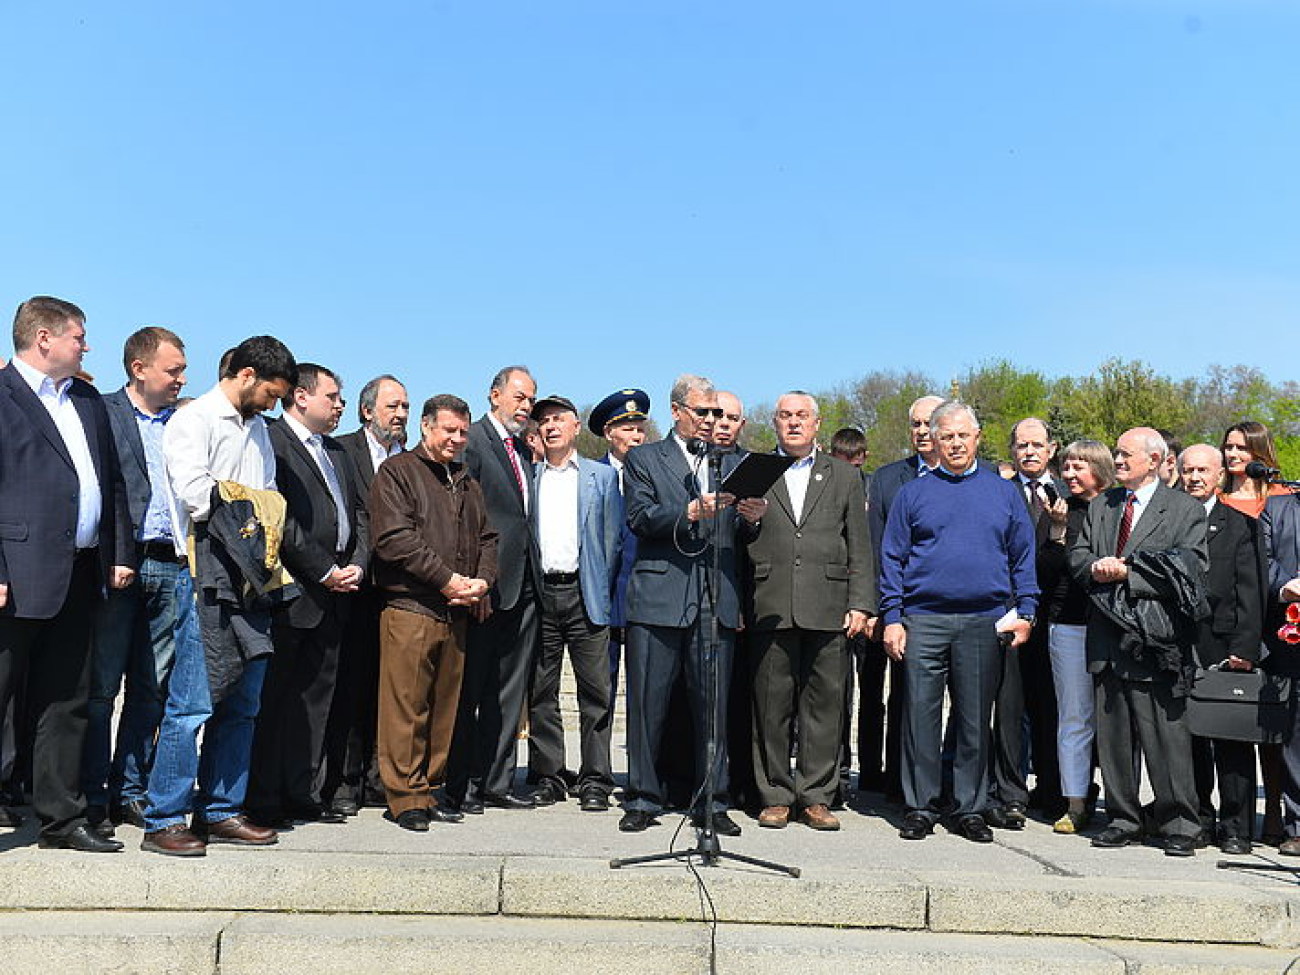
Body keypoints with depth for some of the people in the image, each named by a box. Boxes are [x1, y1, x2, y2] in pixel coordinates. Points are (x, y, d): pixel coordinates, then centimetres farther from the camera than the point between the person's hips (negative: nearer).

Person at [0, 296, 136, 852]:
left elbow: (112, 482, 20)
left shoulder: (88, 400, 17)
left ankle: (61, 818, 21)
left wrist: (121, 553, 12)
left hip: (79, 576, 7)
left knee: (66, 702, 12)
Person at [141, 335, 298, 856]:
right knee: (193, 701, -7)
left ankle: (220, 811, 19)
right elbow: (193, 492, -15)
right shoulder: (193, 420, -3)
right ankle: (163, 821, 2)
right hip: (208, 576, -8)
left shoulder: (257, 429, 21)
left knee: (242, 704, 9)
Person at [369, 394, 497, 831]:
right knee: (406, 705, -4)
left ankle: (430, 789, 20)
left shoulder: (467, 481, 21)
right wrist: (447, 579, -12)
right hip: (409, 609, -6)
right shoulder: (397, 471, 1)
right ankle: (405, 797, 6)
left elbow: (487, 537, 20)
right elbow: (394, 538, -11)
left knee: (444, 705, 9)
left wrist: (482, 580, 0)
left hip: (456, 612, 6)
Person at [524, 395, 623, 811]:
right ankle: (547, 777, 16)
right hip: (540, 596, 2)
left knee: (596, 691, -1)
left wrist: (606, 591, -2)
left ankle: (595, 780, 7)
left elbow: (613, 538, 5)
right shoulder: (527, 478, 13)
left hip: (586, 594, -2)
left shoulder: (603, 476, 9)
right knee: (541, 692, 6)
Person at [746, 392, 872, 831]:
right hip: (770, 609, 0)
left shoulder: (844, 476, 15)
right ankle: (775, 796, 14)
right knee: (771, 705, 3)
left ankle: (816, 797, 13)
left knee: (824, 704, 3)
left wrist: (860, 604, 2)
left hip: (828, 609, 1)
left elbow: (860, 548, 10)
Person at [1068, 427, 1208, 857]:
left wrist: (1127, 571, -14)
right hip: (1108, 636, 5)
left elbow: (1187, 568, -9)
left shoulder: (1186, 509, 2)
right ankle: (1123, 819, 19)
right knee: (1113, 733, 9)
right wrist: (1097, 567, -8)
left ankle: (1178, 825, 10)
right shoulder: (1101, 506, 19)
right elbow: (1078, 555, 15)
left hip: (1155, 636, -5)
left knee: (1167, 733, -2)